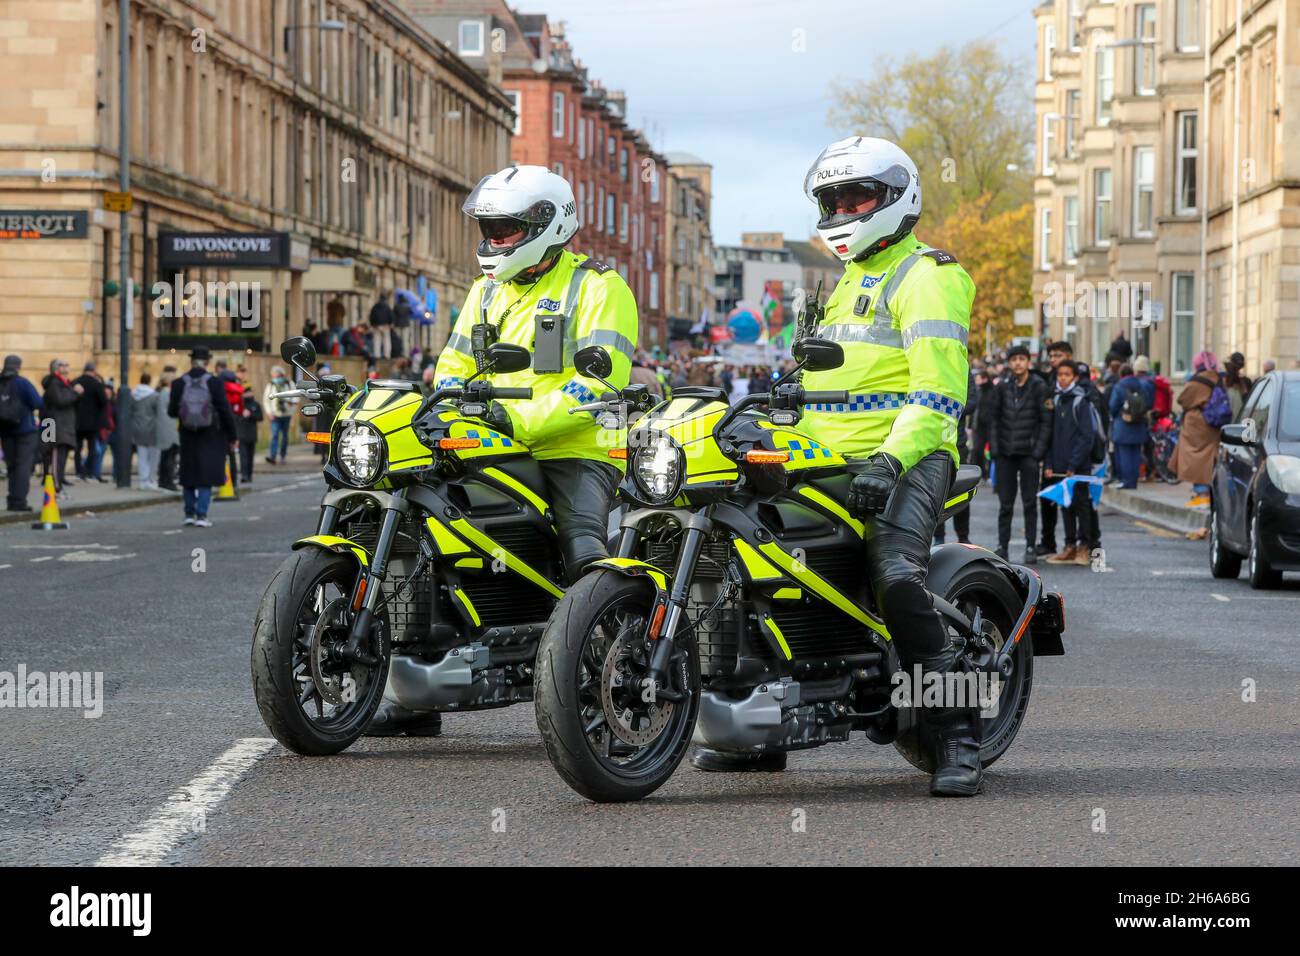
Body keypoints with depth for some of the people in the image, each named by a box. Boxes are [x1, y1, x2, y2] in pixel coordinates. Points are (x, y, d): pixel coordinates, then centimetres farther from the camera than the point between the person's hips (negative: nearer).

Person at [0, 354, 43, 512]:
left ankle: (13, 500, 14)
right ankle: (18, 500, -14)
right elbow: (38, 404, -15)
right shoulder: (22, 384, -11)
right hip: (25, 429, -5)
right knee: (24, 465, -4)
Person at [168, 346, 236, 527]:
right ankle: (201, 514, -5)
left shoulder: (179, 383, -5)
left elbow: (172, 412, -1)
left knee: (189, 475, 13)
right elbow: (225, 411, -8)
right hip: (210, 436, -2)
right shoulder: (214, 383, -10)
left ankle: (189, 514, 17)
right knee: (207, 475, 2)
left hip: (188, 436, 2)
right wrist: (231, 437, 1)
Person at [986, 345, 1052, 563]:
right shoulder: (1002, 388, 6)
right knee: (1005, 504, 6)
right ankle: (1002, 546, 12)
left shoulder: (1039, 388, -2)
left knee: (1029, 503, 1)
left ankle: (1030, 547, 6)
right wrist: (994, 449, -1)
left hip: (1029, 454, -2)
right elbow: (993, 420, 8)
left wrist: (1039, 452, -11)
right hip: (1005, 454, 2)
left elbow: (1046, 422, -4)